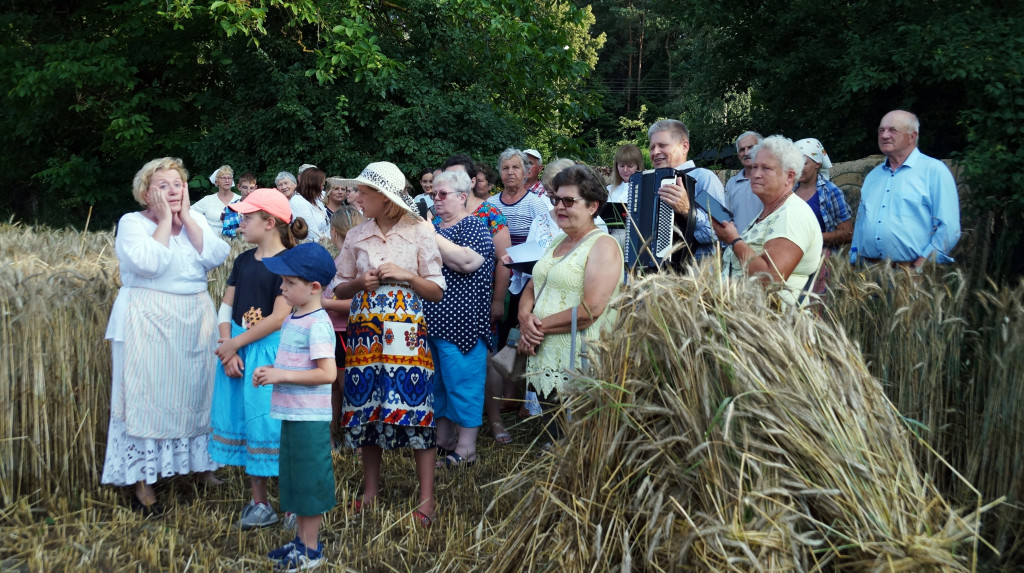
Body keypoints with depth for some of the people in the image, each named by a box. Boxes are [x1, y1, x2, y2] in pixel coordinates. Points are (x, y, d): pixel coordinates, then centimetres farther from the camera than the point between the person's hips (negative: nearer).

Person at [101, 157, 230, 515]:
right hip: (150, 324, -4)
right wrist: (165, 221, -11)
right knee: (147, 396, -4)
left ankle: (202, 464, 22)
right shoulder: (132, 223, -2)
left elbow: (215, 257, -7)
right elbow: (149, 262, -20)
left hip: (195, 322, 4)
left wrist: (186, 218, -6)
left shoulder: (196, 222, 11)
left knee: (196, 392, 9)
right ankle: (142, 482, 1)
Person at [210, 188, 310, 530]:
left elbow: (279, 318, -17)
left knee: (272, 424, -5)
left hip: (271, 352, -7)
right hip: (237, 353, 7)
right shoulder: (243, 261, 10)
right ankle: (259, 504, 24)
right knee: (245, 424, 11)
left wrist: (236, 343, -14)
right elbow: (227, 306, 8)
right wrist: (227, 349, -8)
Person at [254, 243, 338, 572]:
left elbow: (327, 373, -24)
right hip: (291, 414, 9)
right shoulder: (292, 319, 10)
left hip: (310, 418, -9)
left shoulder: (317, 324, -18)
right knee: (295, 479, 17)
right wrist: (269, 372, 3)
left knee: (309, 481, 1)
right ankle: (301, 540, 30)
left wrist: (281, 375, -22)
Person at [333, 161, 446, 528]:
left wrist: (405, 275, -12)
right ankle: (370, 490, 21)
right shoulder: (356, 237, 9)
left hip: (406, 330, -3)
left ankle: (426, 500, -2)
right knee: (366, 409, 5)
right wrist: (360, 282, -6)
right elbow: (339, 288, 14)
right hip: (365, 331, 3)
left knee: (414, 410, -7)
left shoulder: (420, 234, 1)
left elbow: (437, 291, 2)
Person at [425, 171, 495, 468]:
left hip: (460, 321, -8)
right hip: (430, 321, 8)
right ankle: (442, 440, 23)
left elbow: (468, 261, -24)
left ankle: (466, 450, 0)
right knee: (436, 382, 13)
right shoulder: (434, 228, 19)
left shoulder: (473, 226, -5)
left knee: (462, 382, -5)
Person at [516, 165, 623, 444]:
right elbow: (531, 288, 17)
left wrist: (540, 326, -12)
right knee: (554, 443, 13)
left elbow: (591, 310, -20)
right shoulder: (557, 242, 18)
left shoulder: (603, 245, -9)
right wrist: (526, 319, -5)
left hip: (579, 367, -8)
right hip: (545, 362, 8)